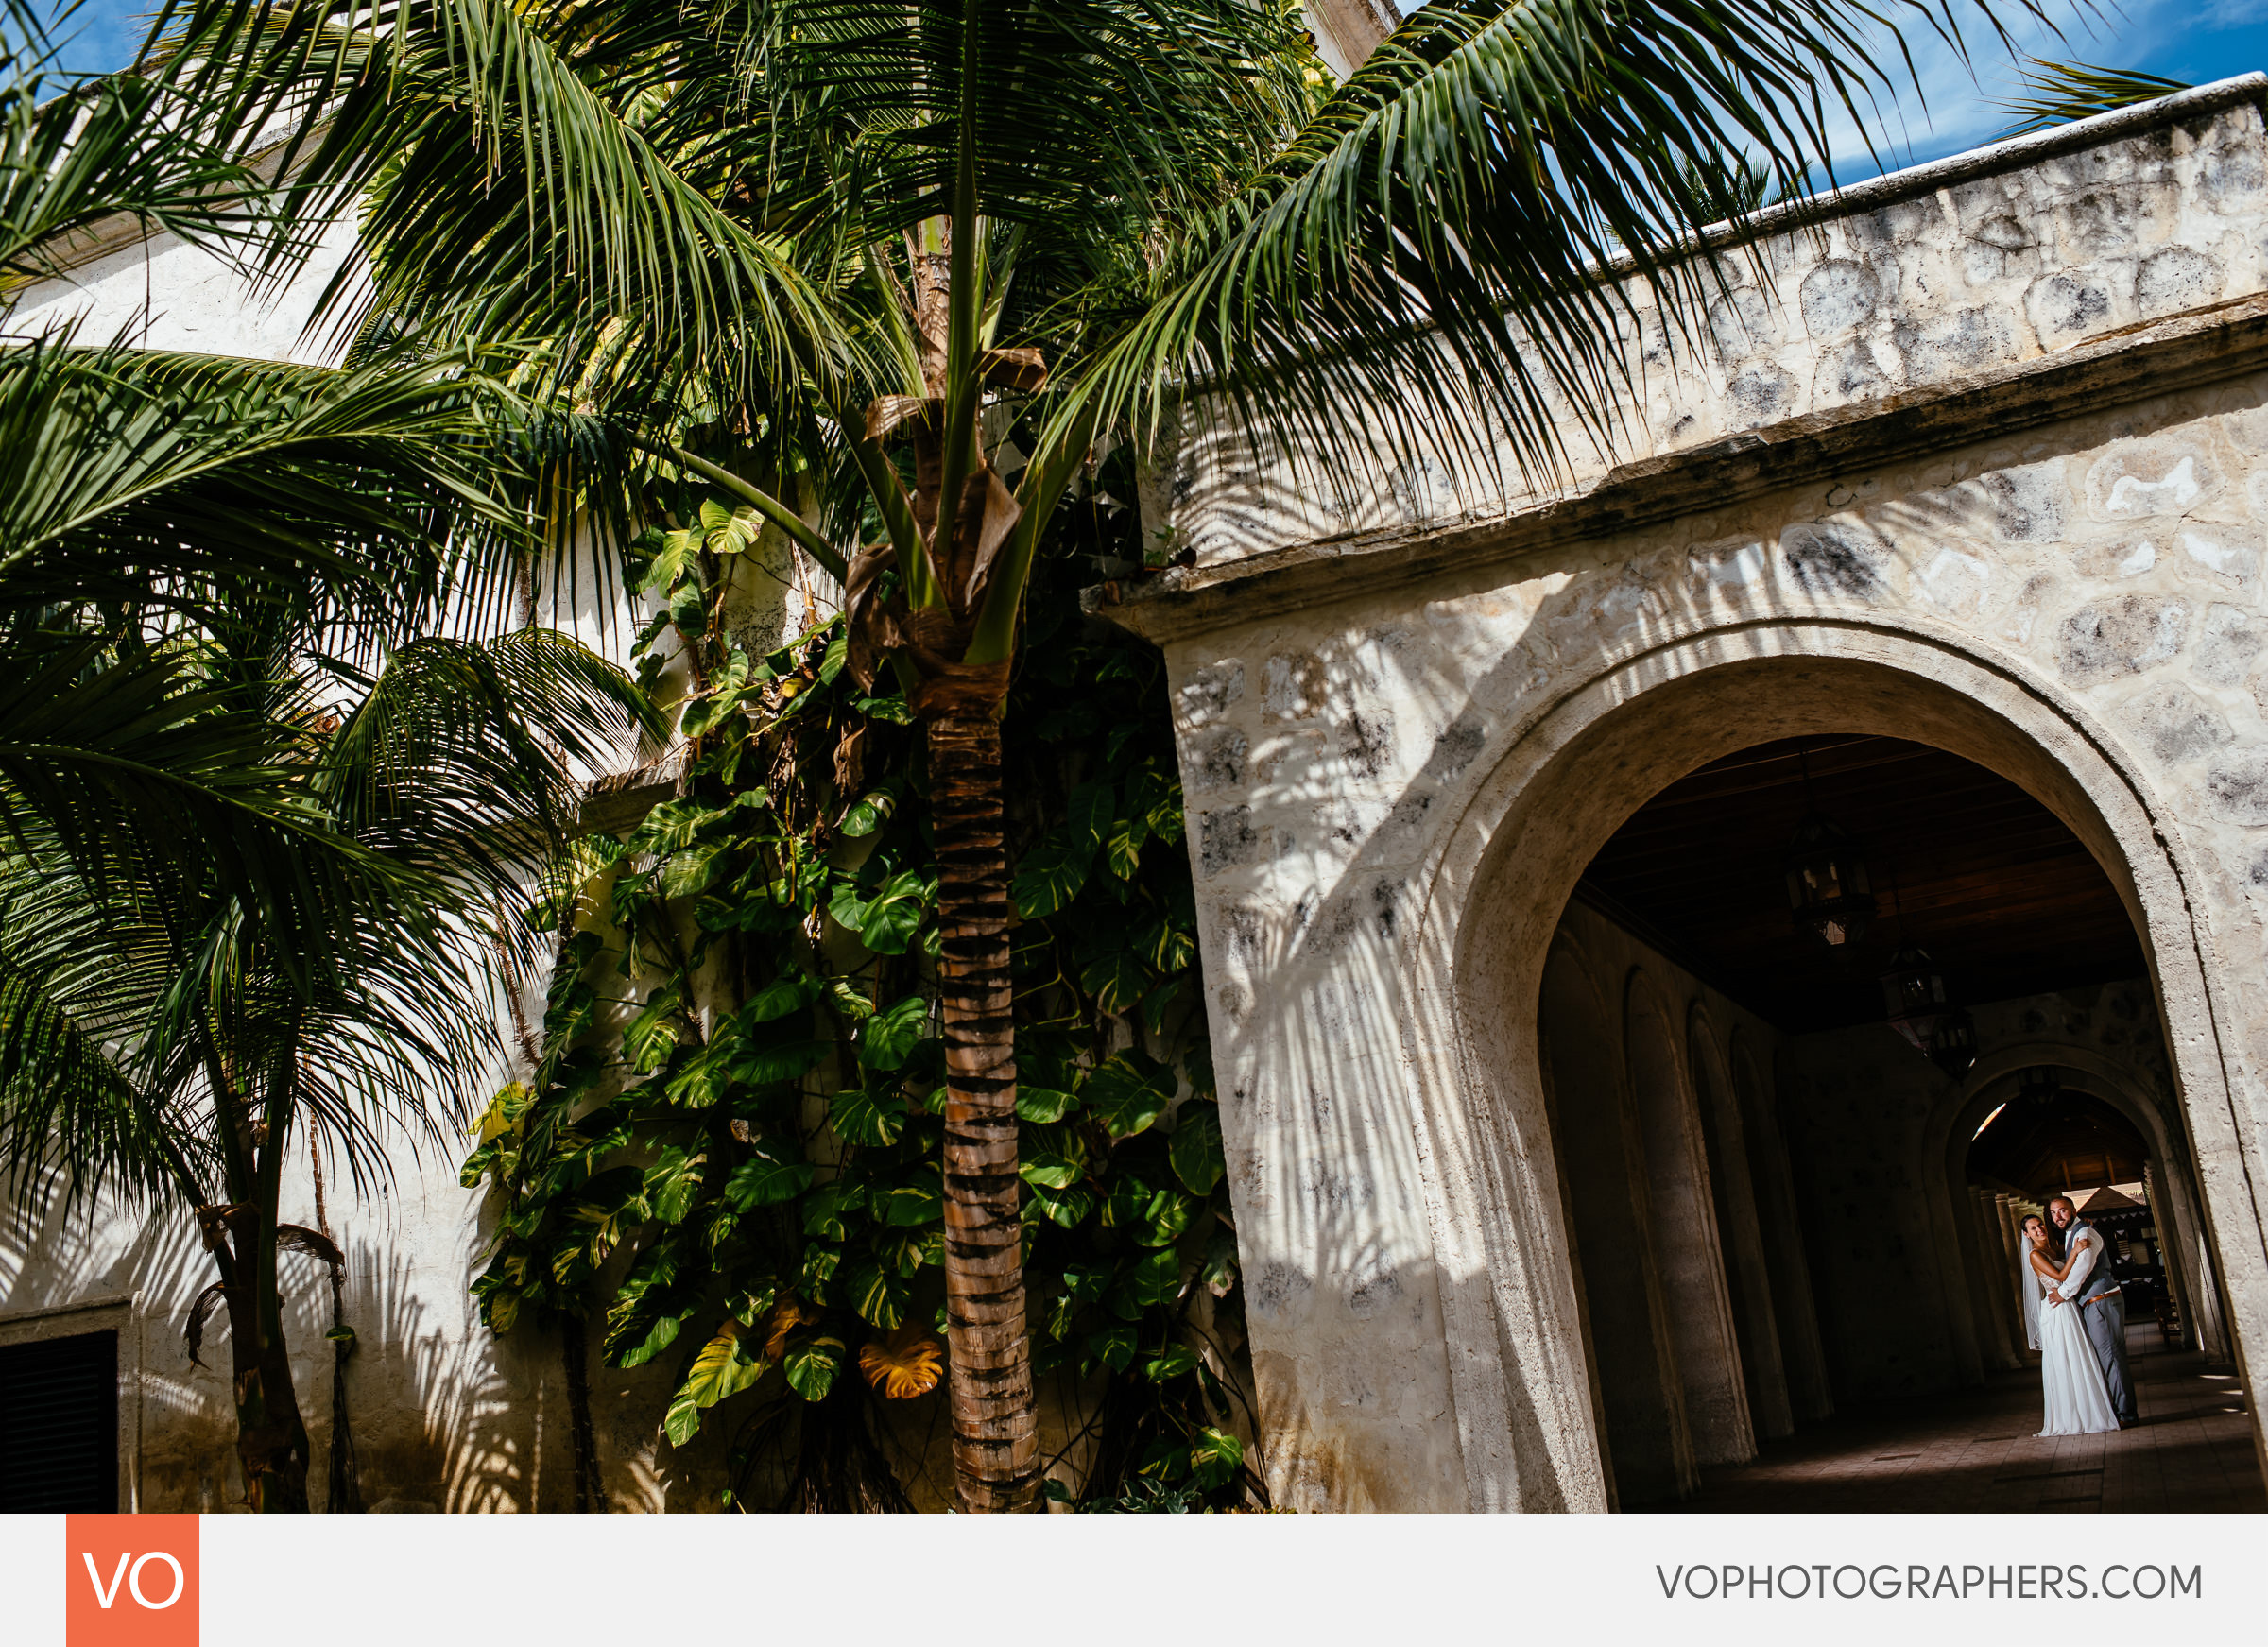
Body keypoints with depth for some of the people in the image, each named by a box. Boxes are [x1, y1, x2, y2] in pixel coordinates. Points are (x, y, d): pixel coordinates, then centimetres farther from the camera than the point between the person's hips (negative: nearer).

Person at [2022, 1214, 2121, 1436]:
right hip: (2057, 1311, -9)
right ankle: (2074, 1418, -1)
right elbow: (2060, 1276, -19)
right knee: (2066, 1363, -5)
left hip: (2068, 1309, 9)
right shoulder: (2035, 1255, -10)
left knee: (2080, 1361, 10)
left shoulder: (2052, 1250, 15)